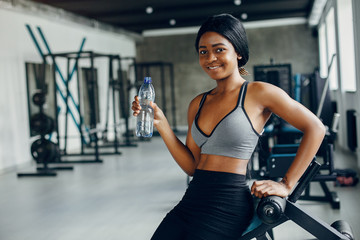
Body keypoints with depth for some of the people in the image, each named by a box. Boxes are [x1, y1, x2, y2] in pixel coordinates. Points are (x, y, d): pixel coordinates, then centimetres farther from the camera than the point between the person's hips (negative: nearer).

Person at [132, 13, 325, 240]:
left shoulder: (257, 93, -3)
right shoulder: (198, 104, 14)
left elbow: (315, 128, -3)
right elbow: (192, 166, 11)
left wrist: (286, 184, -7)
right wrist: (161, 124, 3)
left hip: (227, 204, -6)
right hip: (192, 199, 6)